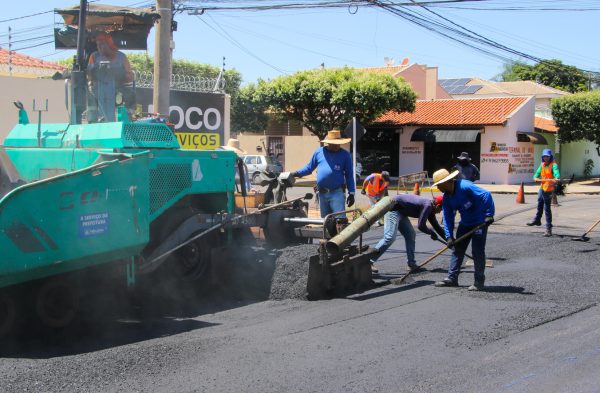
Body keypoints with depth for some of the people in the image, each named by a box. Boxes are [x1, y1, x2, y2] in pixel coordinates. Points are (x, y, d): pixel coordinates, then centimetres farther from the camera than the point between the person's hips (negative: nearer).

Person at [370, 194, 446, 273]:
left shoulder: (429, 208, 11)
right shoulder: (427, 205, -18)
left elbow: (436, 226, 21)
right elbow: (421, 226, -18)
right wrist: (432, 233, -1)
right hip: (393, 209, -11)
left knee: (410, 235, 11)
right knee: (390, 237, -19)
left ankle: (411, 264, 16)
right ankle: (369, 261, -19)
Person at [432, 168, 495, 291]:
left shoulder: (465, 186, -25)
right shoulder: (447, 198, -1)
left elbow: (486, 195, -27)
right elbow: (448, 218, 0)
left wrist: (489, 215, -29)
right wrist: (449, 236, -9)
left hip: (480, 222, -8)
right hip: (465, 224, 8)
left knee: (478, 252, -7)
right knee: (457, 250, 9)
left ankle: (479, 282, 1)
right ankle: (452, 278, 16)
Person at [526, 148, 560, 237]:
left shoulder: (553, 165, -15)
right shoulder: (542, 165, 7)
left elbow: (557, 174, -31)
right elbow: (537, 173, 4)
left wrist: (556, 179, -54)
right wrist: (536, 178, -19)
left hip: (548, 189, -8)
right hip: (542, 187, 8)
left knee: (547, 208, -8)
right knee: (539, 205, 27)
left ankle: (548, 229, -4)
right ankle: (537, 220, 51)